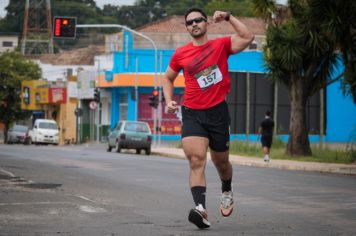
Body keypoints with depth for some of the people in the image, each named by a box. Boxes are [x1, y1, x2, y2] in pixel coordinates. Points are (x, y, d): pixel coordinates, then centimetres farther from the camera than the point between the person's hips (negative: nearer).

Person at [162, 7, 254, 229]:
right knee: (196, 161, -18)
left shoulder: (221, 45, 2)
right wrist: (169, 100, 6)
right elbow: (168, 78, 22)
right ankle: (201, 209, -31)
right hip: (192, 113, 1)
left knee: (221, 162, 14)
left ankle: (227, 192, 46)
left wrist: (228, 17, -14)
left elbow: (247, 38, -14)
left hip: (218, 111, 0)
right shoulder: (180, 54, 7)